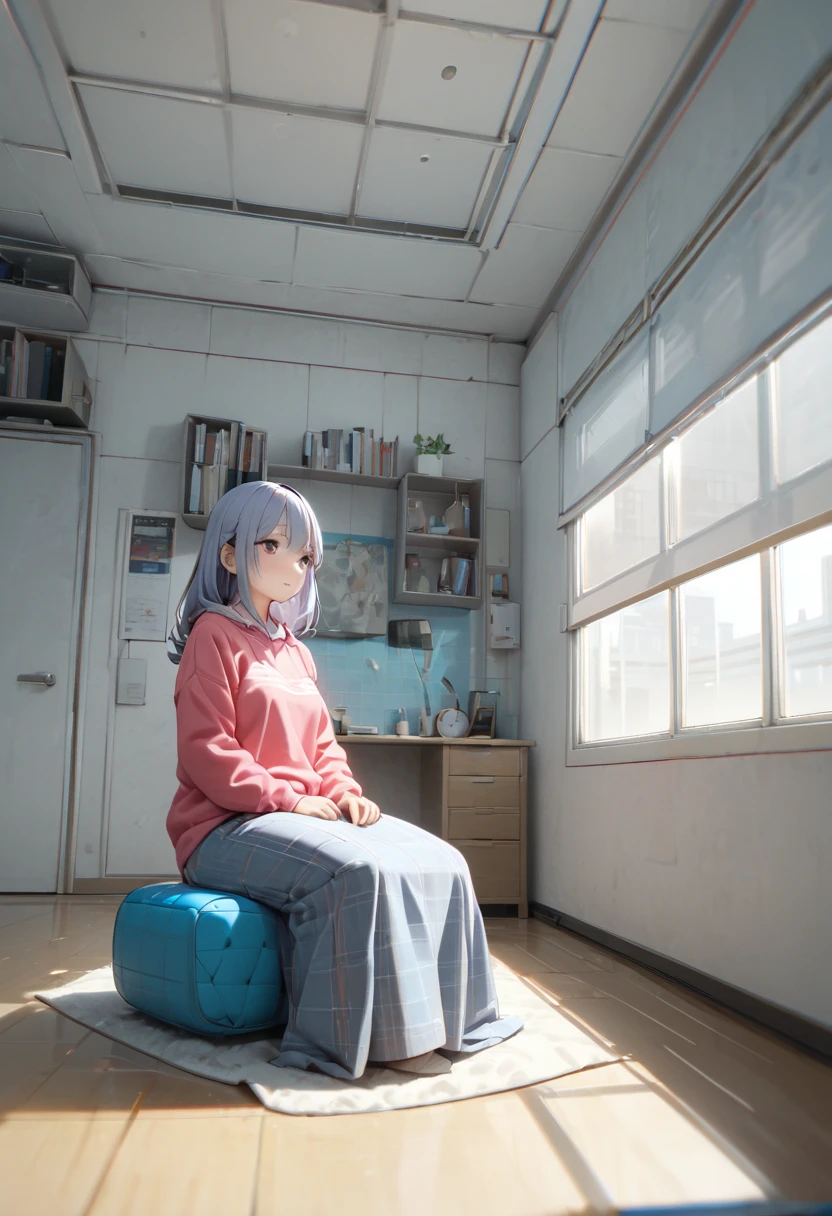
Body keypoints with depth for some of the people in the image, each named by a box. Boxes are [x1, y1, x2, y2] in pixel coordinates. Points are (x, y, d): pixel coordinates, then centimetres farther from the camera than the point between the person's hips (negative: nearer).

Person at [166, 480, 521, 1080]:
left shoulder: (295, 649, 20)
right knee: (357, 869, -34)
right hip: (226, 825, -8)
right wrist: (286, 799, -19)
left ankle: (440, 1017, 1)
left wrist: (345, 794, 0)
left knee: (440, 863, -8)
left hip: (308, 812, 8)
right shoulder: (214, 633, -4)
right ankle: (378, 1037, -19)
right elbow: (206, 750, -13)